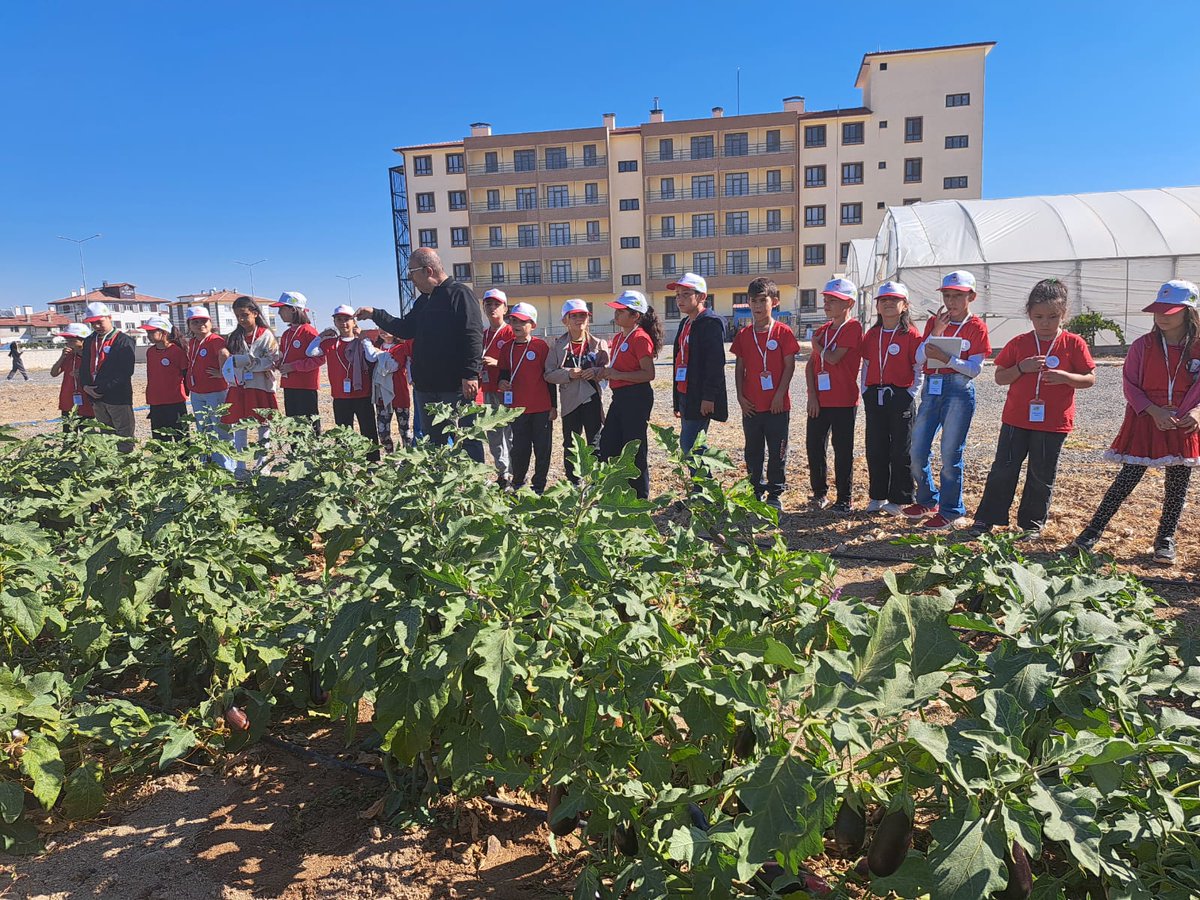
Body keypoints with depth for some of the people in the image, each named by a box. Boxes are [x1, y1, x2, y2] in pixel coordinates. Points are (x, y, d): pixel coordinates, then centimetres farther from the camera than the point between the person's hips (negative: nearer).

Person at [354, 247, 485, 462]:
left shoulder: (459, 293, -8)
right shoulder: (422, 301, 18)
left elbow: (473, 336, -16)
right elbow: (405, 329, 27)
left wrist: (470, 375, -23)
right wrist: (374, 314, 22)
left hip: (457, 387, -8)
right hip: (426, 386, 9)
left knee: (466, 440, -4)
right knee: (433, 441, 14)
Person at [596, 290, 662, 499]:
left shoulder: (640, 338, -13)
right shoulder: (618, 337, 15)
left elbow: (649, 374, -18)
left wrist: (617, 374, -20)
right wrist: (607, 372, 5)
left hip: (637, 397, -10)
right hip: (619, 396, 10)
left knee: (634, 450, -2)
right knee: (607, 445, 11)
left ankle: (640, 499, 10)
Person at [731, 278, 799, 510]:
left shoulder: (783, 332, -5)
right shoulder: (744, 334, 6)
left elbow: (789, 366, -6)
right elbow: (739, 367, 7)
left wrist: (780, 395, -13)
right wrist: (740, 396, -1)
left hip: (777, 404, -3)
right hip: (751, 405, 4)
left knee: (777, 452, 5)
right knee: (753, 452, 11)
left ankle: (775, 494, 16)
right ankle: (756, 492, 23)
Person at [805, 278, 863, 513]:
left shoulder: (853, 327, -7)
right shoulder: (822, 330, 13)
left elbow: (833, 358, -17)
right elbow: (810, 364, 7)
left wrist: (817, 345, 2)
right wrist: (812, 395, -4)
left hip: (843, 401, -6)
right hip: (818, 401, 6)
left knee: (842, 451, 1)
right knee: (814, 447, 9)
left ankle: (844, 500, 10)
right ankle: (820, 493, 24)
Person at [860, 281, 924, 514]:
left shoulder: (911, 335, -5)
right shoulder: (871, 335, 10)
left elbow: (919, 370, -4)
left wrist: (910, 395, -11)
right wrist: (865, 393, 7)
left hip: (900, 397, -5)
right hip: (874, 397, 5)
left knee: (901, 451, 1)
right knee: (875, 449, 8)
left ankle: (899, 499, 10)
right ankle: (878, 497, 19)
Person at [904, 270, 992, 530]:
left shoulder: (976, 326, -1)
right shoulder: (934, 321, 11)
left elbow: (975, 368, -8)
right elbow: (919, 358, 2)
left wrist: (946, 358, -20)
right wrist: (936, 331, -9)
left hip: (959, 389, -5)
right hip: (931, 388, 5)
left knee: (950, 453, -4)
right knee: (917, 451, 6)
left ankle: (951, 512, 8)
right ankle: (927, 501, 26)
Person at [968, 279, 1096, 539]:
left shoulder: (1074, 344, -3)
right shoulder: (1018, 343, 1)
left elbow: (1090, 379, -1)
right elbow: (999, 377, 2)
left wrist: (1065, 377, -19)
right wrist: (1021, 368, -16)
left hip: (1054, 422, -1)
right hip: (1016, 419, 1)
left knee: (1042, 475, 9)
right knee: (1003, 469, 5)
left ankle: (1032, 523, 22)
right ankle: (986, 518, 13)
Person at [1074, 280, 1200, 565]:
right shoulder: (1143, 346, -4)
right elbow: (1131, 386, -4)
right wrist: (1155, 411, -17)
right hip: (1146, 421, -2)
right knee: (1129, 477, -4)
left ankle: (1166, 537, 23)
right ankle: (1095, 528, 3)